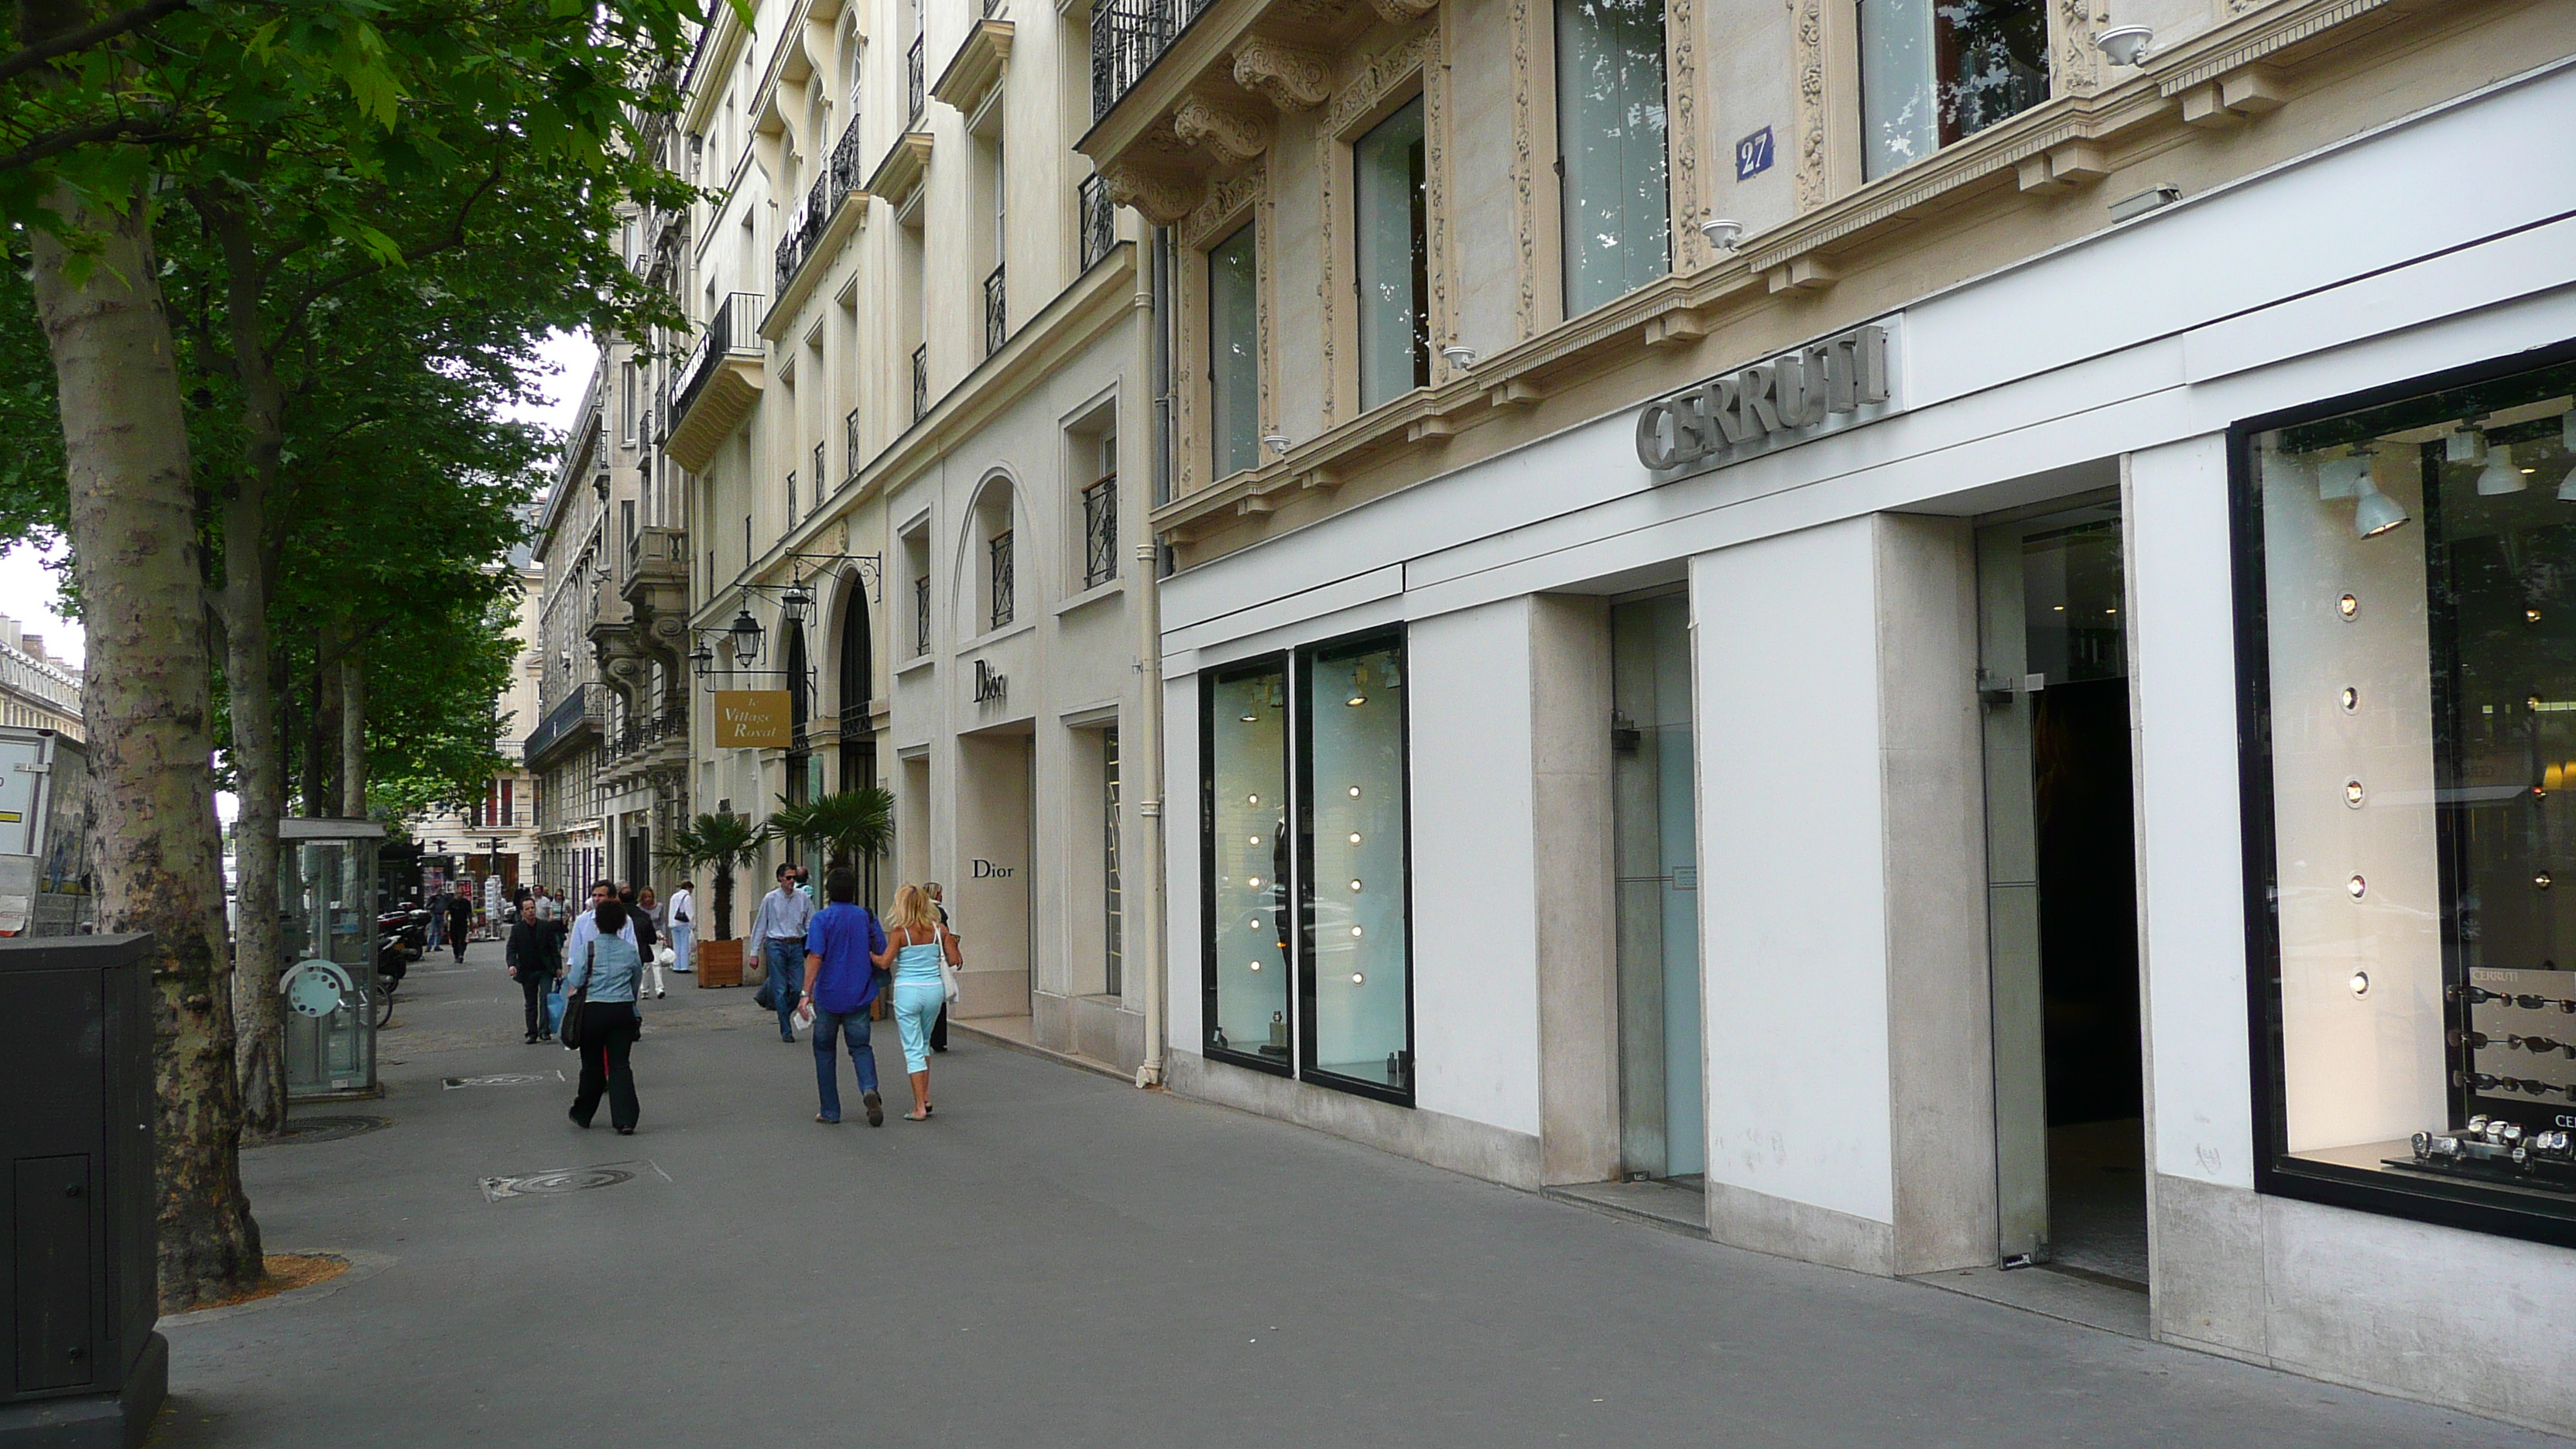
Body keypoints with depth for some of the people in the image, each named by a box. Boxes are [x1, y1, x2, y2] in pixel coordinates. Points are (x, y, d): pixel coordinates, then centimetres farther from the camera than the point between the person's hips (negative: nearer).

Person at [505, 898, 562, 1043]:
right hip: (527, 971, 1)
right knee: (531, 1004, 9)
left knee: (545, 999, -13)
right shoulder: (517, 929, 0)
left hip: (545, 970, -1)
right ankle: (532, 1033, 15)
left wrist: (558, 966, 0)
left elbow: (553, 948, 4)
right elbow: (511, 949, -5)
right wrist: (512, 964, -22)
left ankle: (544, 1031, -13)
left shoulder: (546, 927, 0)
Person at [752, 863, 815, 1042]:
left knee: (798, 987, -2)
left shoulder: (802, 898, 4)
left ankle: (785, 1013, 27)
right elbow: (760, 926, 4)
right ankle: (786, 1031, 4)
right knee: (781, 989, -2)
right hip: (776, 945, -2)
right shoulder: (770, 899, -1)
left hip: (796, 945, 2)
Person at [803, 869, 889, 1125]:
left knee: (824, 1051, 12)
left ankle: (830, 1111, 13)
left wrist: (806, 992, -18)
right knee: (860, 1047, 9)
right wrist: (874, 988, 20)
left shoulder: (821, 919, -8)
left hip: (828, 996, -2)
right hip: (860, 996, 2)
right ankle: (869, 1089, -20)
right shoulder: (867, 917, 3)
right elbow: (881, 957, 6)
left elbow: (815, 957, -18)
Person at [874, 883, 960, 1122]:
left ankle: (920, 1108, 0)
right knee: (924, 1044, 23)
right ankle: (925, 1097, 22)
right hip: (934, 989, 4)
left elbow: (884, 962, -14)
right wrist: (952, 943, 20)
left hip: (908, 991, -4)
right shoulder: (939, 930, 0)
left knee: (913, 1049, 2)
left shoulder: (899, 932, -10)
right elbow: (954, 960, 0)